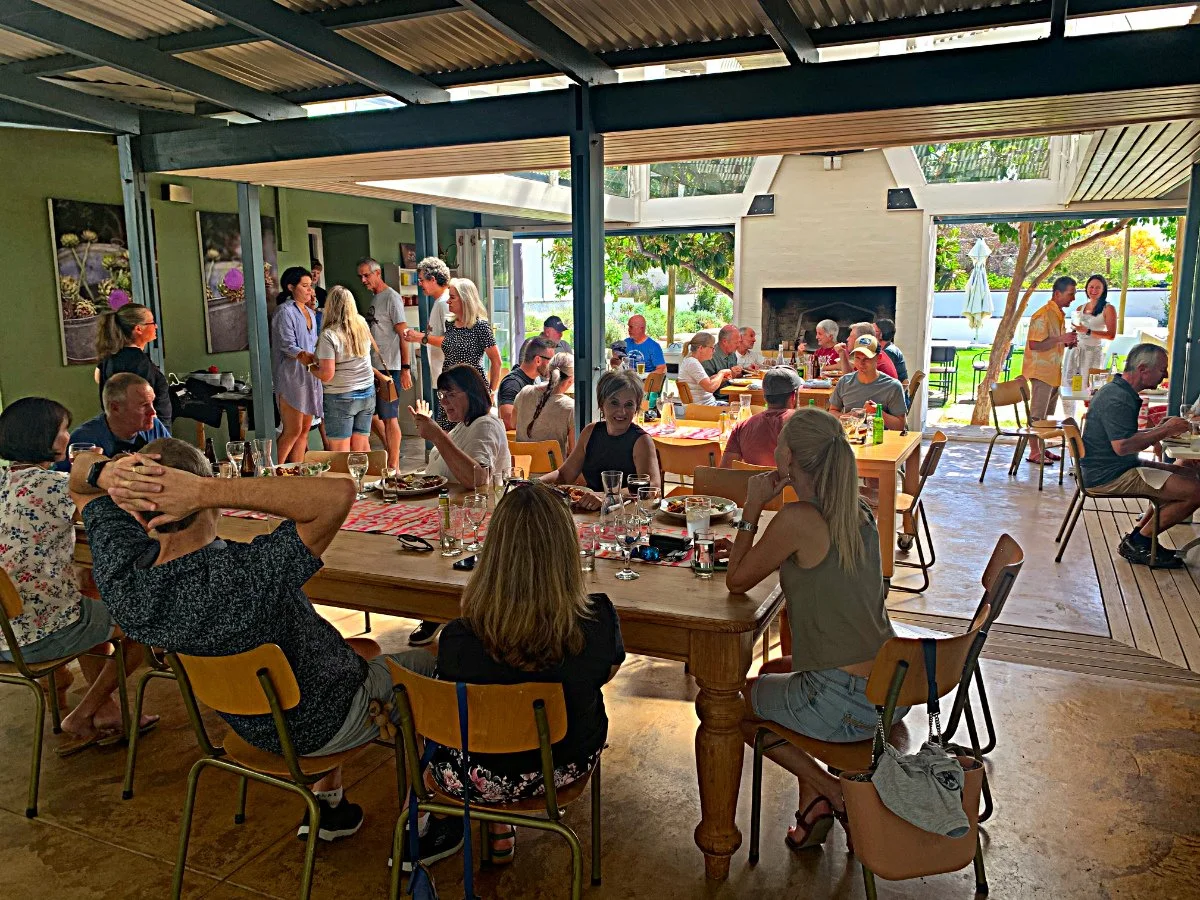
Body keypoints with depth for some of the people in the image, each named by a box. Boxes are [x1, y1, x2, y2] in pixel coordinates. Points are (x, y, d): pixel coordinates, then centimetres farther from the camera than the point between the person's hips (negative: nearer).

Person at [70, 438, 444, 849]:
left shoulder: (120, 574, -22)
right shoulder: (247, 576, -41)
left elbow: (80, 471, -7)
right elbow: (339, 492, -45)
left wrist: (107, 472, -31)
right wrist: (208, 490, -47)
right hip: (324, 725, -6)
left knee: (364, 647, 30)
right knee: (427, 665, 19)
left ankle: (325, 803, 38)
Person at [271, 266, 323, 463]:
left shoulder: (310, 312, 17)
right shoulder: (284, 311, -9)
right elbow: (288, 347, -17)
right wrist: (307, 357, -31)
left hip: (309, 376, 8)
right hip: (291, 377, -8)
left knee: (305, 429, 9)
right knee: (293, 431, -10)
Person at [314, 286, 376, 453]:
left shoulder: (329, 335, -17)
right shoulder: (362, 325, 1)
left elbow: (327, 375, -19)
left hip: (341, 397, -6)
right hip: (367, 392, 6)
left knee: (341, 452, 1)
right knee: (362, 446, 13)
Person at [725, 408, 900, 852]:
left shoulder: (798, 519, -19)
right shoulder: (860, 513, 4)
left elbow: (736, 581, -6)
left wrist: (752, 510, -2)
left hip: (848, 704, -8)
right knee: (772, 673, 33)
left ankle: (829, 791, 13)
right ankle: (813, 801, 28)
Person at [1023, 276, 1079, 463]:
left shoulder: (1059, 314, 14)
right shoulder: (1043, 315, -16)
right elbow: (1034, 344, -23)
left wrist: (1068, 342, 7)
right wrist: (1061, 339, -26)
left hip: (1053, 371, 9)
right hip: (1041, 371, -9)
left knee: (1046, 414, 14)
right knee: (1037, 414, -4)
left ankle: (1042, 449, 21)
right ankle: (1034, 453, 0)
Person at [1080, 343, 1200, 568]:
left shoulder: (1119, 391, 15)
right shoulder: (1117, 399, -20)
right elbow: (1122, 446, -28)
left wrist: (1158, 429, 9)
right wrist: (1164, 431, -17)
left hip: (1118, 467, 11)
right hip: (1108, 476, -11)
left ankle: (1139, 536, 13)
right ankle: (1138, 543, 0)